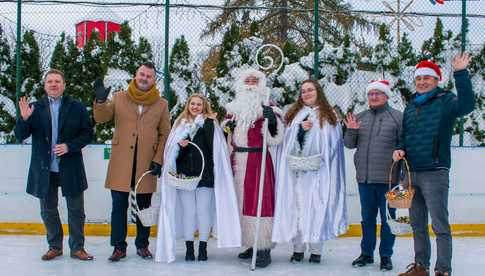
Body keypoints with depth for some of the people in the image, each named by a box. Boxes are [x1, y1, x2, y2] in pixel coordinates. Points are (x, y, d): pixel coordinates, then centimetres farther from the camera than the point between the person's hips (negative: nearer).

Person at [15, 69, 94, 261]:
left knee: (76, 210, 7)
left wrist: (69, 146, -15)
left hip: (71, 168, -1)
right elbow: (20, 136, -2)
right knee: (48, 210, 12)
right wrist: (24, 119, -21)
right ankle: (55, 246, 28)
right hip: (45, 169, 2)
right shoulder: (36, 108, 3)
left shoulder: (76, 107, 0)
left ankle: (77, 247, 20)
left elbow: (87, 134, -1)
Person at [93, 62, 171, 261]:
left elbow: (165, 134, 4)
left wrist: (158, 160, -5)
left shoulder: (161, 104, 5)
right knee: (119, 206, 2)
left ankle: (142, 245, 23)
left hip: (146, 164, 0)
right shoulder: (119, 98, 6)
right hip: (120, 162, 0)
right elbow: (100, 118, 2)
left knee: (143, 206, 10)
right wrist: (100, 101, -17)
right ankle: (119, 247, 11)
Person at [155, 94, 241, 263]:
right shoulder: (180, 124, 11)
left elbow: (213, 146, -12)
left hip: (204, 174, -2)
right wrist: (180, 146, -15)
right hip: (185, 174, 2)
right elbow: (172, 152, 6)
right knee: (188, 212, 3)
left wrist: (207, 123, -14)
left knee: (204, 211, 1)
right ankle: (189, 248, 10)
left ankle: (203, 248, 11)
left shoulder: (209, 124, 5)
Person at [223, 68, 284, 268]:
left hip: (258, 159, -5)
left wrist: (271, 119, -22)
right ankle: (252, 245, 17)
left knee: (259, 201, -9)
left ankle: (264, 249, -6)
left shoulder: (266, 108, 0)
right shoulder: (233, 108, 15)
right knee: (241, 202, 7)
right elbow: (228, 135, 24)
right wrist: (227, 125, 4)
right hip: (237, 160, 6)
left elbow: (277, 136, -6)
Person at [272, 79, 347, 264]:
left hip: (319, 171, -1)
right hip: (297, 170, 1)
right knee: (297, 207, -1)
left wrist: (321, 160, -5)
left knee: (317, 207, -4)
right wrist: (301, 129, -11)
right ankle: (298, 248, 6)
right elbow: (288, 141, 5)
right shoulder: (295, 114, 14)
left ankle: (316, 249, 2)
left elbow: (333, 142, 6)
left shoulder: (328, 116, 10)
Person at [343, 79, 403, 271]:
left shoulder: (397, 117, -2)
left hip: (387, 178, -4)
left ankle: (386, 255, 16)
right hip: (364, 177, 4)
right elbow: (350, 144, 13)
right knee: (367, 217, 14)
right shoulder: (360, 117, 11)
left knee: (387, 218, 5)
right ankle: (366, 253, 25)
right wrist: (351, 131, -7)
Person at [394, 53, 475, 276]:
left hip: (434, 172, -7)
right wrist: (401, 149, 2)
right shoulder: (411, 106, 15)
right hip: (411, 172, 7)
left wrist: (461, 74, -34)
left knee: (440, 225, -4)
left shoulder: (445, 100, -4)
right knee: (417, 224, 15)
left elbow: (466, 105, -26)